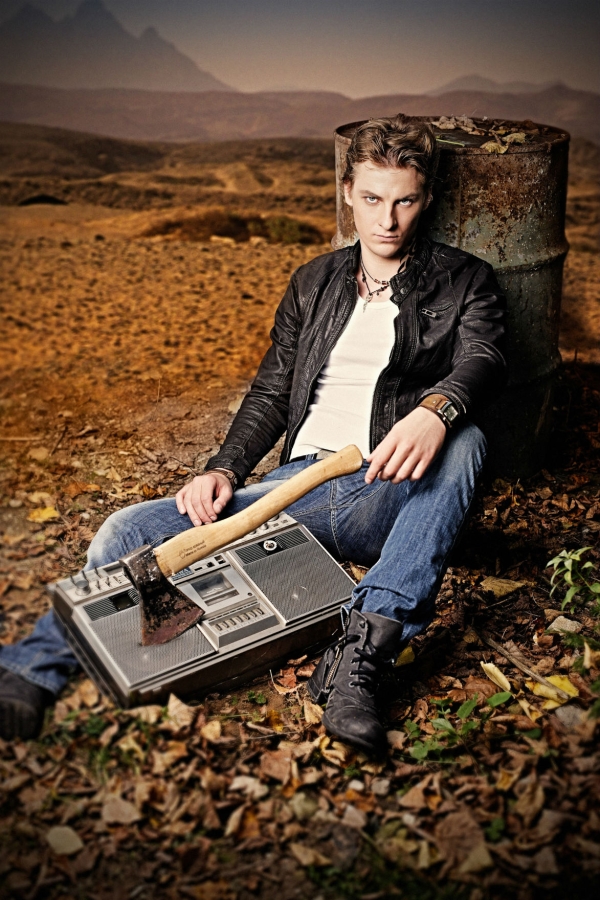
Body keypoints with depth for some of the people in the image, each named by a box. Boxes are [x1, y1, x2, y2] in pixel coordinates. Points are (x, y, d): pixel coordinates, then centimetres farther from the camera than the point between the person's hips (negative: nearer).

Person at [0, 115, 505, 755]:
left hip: (388, 496, -2)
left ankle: (359, 654, -41)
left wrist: (435, 411, -36)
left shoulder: (463, 282, 11)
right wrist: (224, 471, -1)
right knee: (131, 532, -15)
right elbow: (271, 392, 18)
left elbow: (482, 359, -10)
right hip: (295, 486, 3)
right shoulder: (315, 282, 21)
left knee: (463, 442, -36)